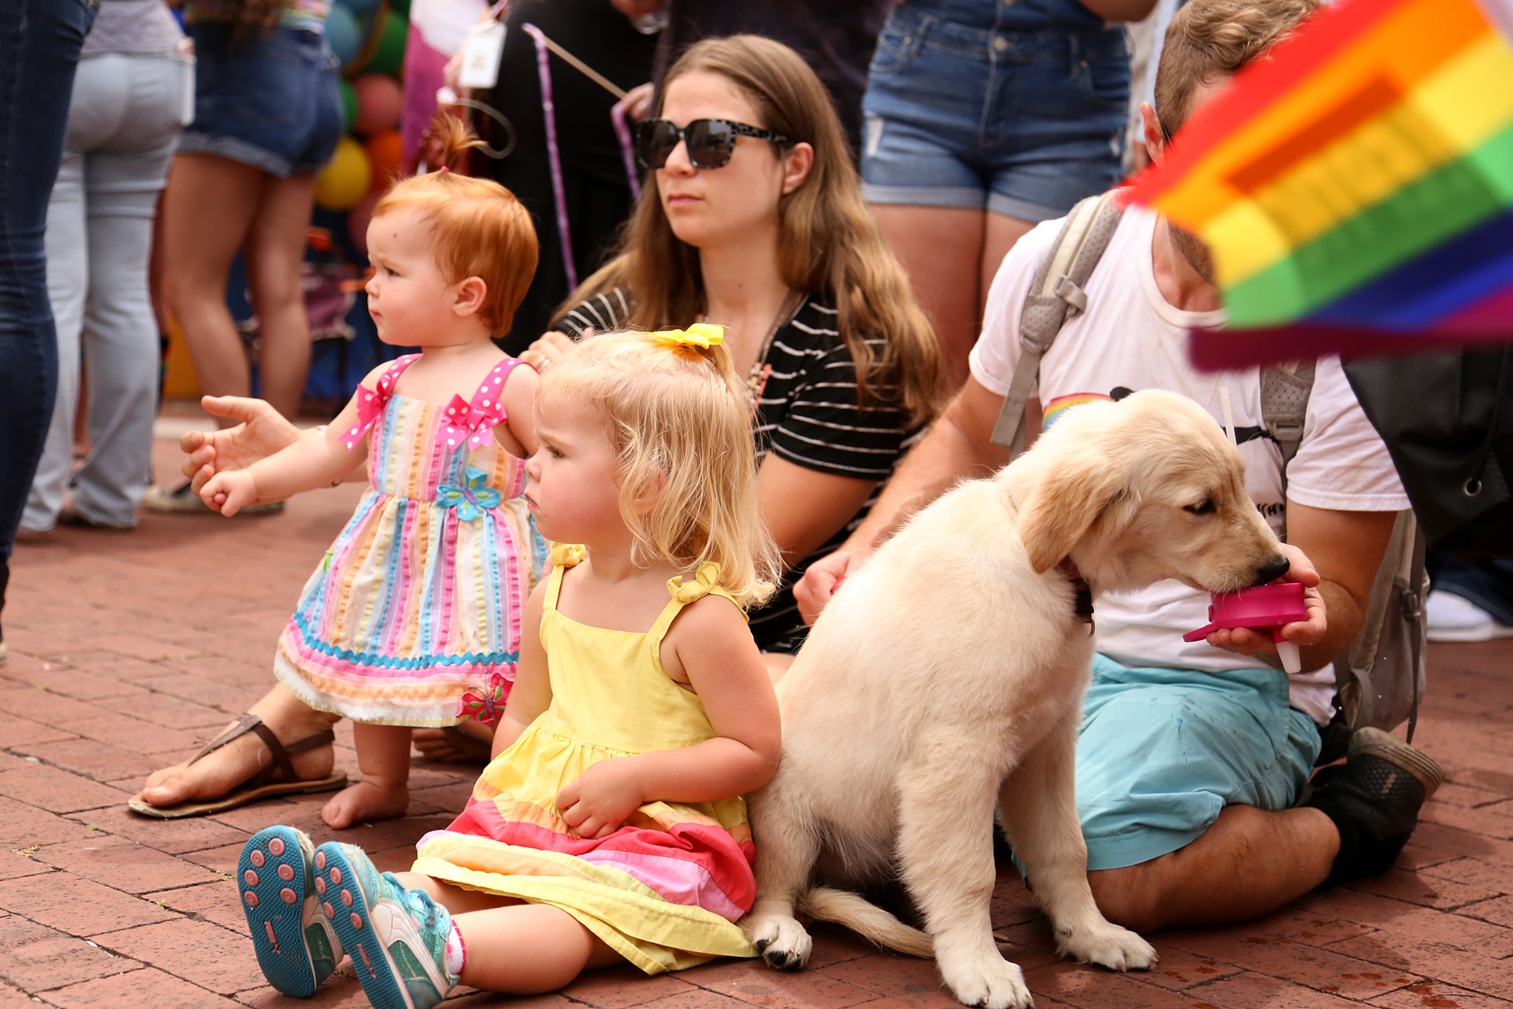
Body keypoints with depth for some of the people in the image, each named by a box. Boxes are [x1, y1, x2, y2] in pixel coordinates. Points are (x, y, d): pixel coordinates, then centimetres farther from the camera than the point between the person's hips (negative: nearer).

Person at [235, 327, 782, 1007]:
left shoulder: (699, 617, -14)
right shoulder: (555, 593, 8)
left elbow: (756, 751, -13)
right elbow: (523, 715, 19)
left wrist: (633, 776, -19)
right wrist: (512, 795, -1)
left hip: (655, 837, -7)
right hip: (536, 815, 7)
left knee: (566, 913, -35)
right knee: (444, 870, -18)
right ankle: (326, 927, -40)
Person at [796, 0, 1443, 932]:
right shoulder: (1056, 261, -2)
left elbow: (1337, 607, -7)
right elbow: (972, 439, 17)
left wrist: (1301, 612, -32)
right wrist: (866, 550, -1)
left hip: (1223, 679, -4)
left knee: (1110, 864, -35)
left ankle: (1360, 813, -2)